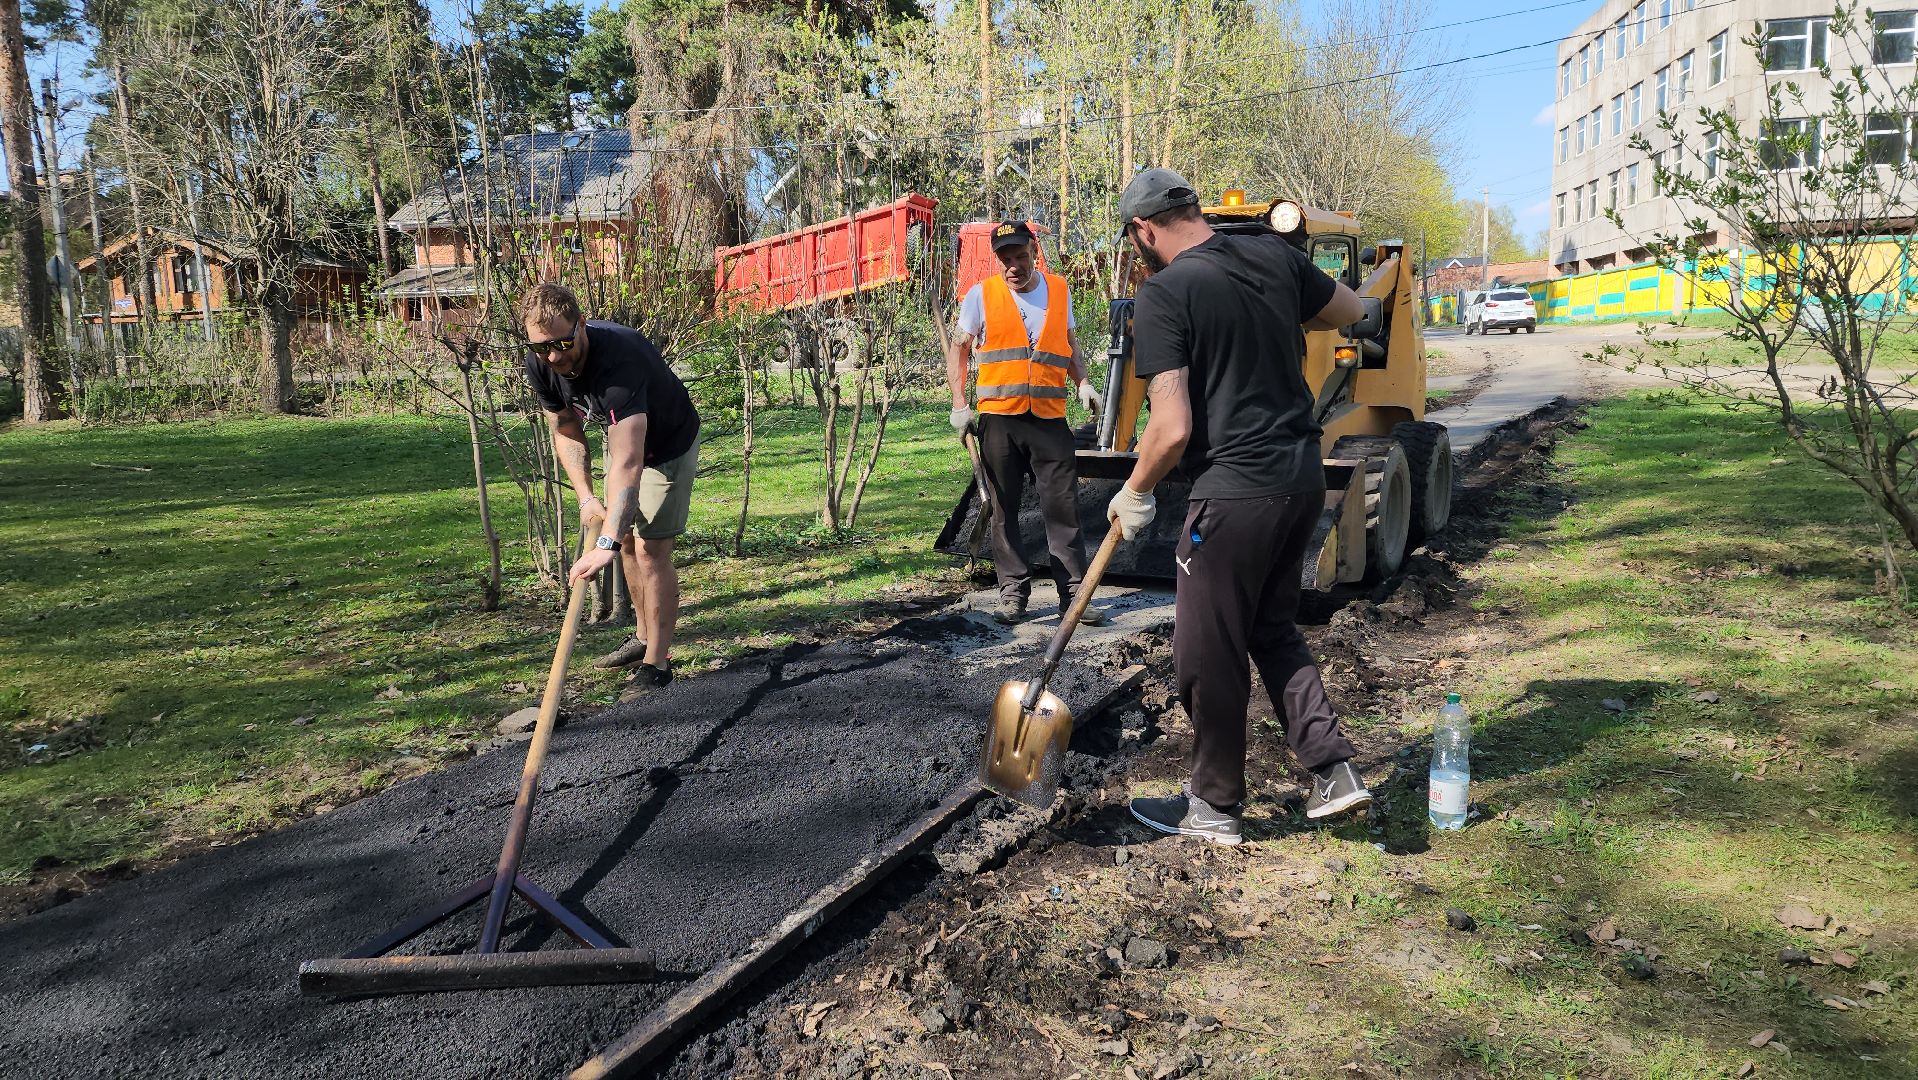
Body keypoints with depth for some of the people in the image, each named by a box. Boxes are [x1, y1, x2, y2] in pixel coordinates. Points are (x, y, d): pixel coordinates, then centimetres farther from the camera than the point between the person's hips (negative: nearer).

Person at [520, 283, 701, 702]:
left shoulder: (618, 360, -42)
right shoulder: (540, 366, -19)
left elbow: (627, 463, -50)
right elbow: (566, 431, -3)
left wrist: (607, 543, -58)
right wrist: (586, 496, -17)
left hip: (668, 445, -7)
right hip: (622, 438, 8)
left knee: (651, 550, -12)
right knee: (627, 540, 15)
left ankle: (658, 663, -3)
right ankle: (644, 638, 32)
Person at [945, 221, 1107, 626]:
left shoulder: (1059, 290, 9)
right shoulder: (981, 295, 1)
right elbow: (958, 349, 7)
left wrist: (1083, 382, 6)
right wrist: (959, 403, -2)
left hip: (1050, 418, 1)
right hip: (998, 417, -1)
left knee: (1063, 507, 0)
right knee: (1004, 510, 5)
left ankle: (1073, 592, 7)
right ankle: (1013, 591, 15)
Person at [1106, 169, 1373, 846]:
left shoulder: (1163, 295, -14)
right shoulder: (1274, 255, 6)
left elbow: (1173, 428, -18)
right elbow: (1350, 312, 23)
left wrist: (1133, 494, -2)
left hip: (1235, 492, -8)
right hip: (1302, 476, 8)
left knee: (1209, 654, 8)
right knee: (1273, 629, 23)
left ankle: (1215, 807, 22)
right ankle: (1334, 771, 21)